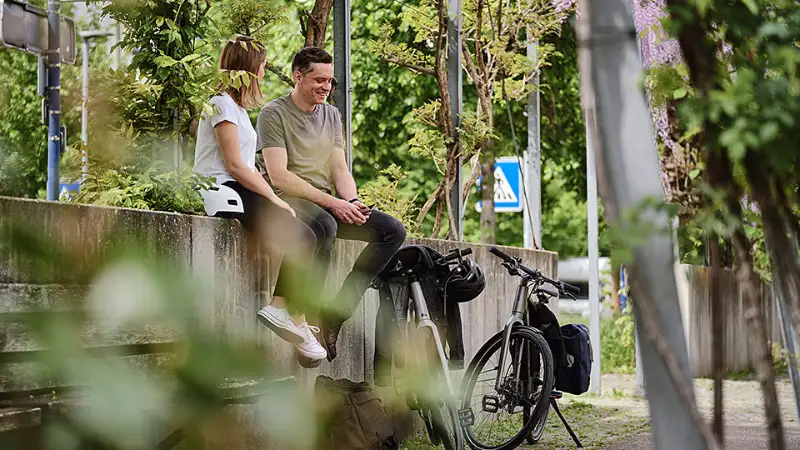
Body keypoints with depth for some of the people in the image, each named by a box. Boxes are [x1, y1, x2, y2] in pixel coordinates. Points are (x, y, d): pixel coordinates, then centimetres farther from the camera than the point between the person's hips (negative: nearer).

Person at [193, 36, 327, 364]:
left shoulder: (237, 107, 26)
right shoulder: (223, 104, -5)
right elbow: (235, 165, -13)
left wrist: (272, 197, 6)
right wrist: (274, 199, -12)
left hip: (239, 190, 10)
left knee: (304, 237, -9)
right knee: (301, 238, -19)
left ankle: (281, 307, -19)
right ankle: (294, 318, -18)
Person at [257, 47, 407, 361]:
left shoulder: (332, 115, 19)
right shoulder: (274, 114, -4)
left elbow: (340, 169, 14)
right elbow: (278, 175, -14)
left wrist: (353, 202, -9)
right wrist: (332, 203, -19)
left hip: (328, 203, 7)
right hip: (288, 200, -7)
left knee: (393, 230, -13)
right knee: (325, 226, -40)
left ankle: (336, 311, -16)